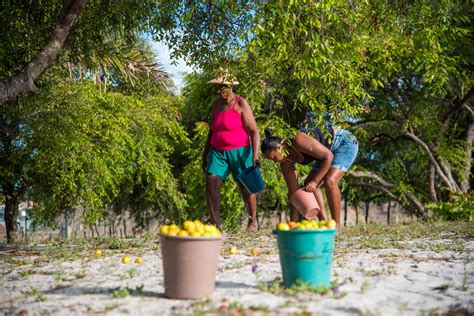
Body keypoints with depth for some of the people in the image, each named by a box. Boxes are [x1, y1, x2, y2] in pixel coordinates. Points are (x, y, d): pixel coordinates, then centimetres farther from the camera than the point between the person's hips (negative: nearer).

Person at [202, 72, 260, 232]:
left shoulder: (241, 104, -6)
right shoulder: (216, 104, 12)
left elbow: (254, 131, -9)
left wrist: (255, 155, -20)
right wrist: (205, 154, 20)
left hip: (239, 151, -5)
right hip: (217, 152, 5)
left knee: (245, 187, -2)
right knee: (211, 182, -13)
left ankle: (253, 220, 22)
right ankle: (216, 224, -10)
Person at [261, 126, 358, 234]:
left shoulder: (299, 141, -32)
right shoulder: (286, 162, -8)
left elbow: (328, 156, -28)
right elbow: (293, 191, -3)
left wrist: (315, 181, -29)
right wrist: (293, 223, -2)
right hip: (329, 150, 9)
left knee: (330, 182, -25)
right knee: (308, 184, 2)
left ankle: (336, 226, -14)